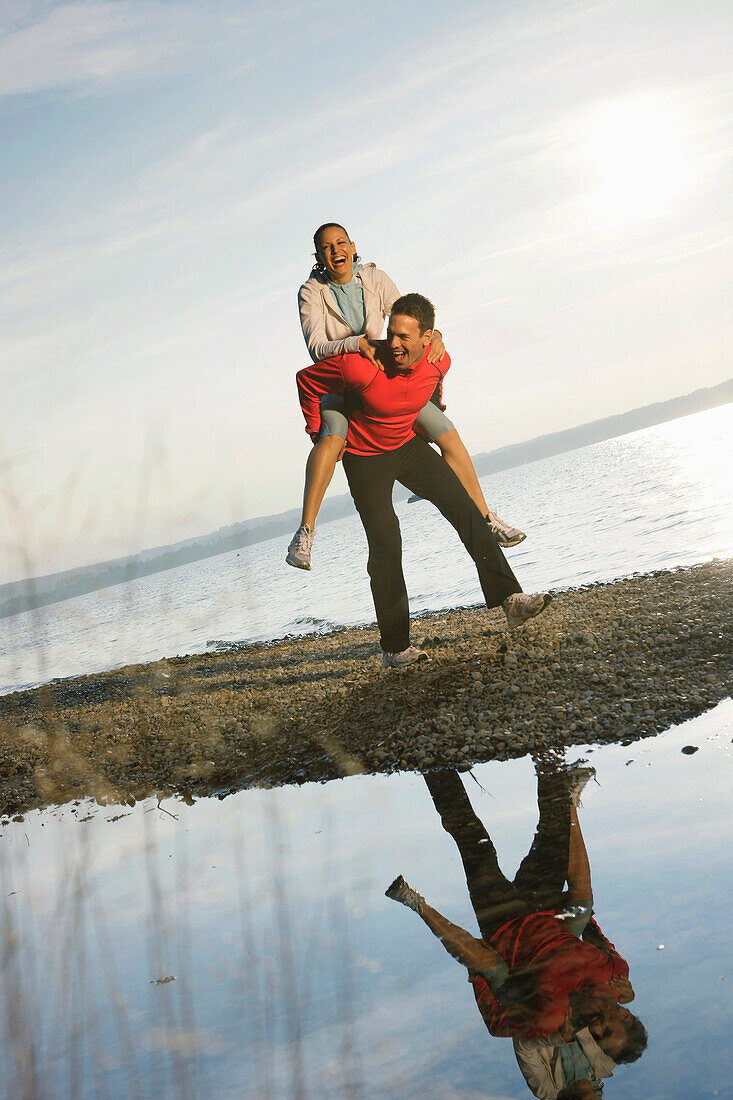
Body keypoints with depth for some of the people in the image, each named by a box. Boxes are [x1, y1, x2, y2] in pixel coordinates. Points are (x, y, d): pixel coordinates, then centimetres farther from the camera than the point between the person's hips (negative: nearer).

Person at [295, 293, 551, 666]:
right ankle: (394, 648, -3)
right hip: (364, 457, -5)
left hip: (408, 445, 5)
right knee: (385, 543, -11)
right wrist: (318, 434, -10)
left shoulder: (438, 362, -16)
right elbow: (307, 381, -15)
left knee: (466, 510, -7)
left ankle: (509, 599, -4)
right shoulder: (360, 366, -32)